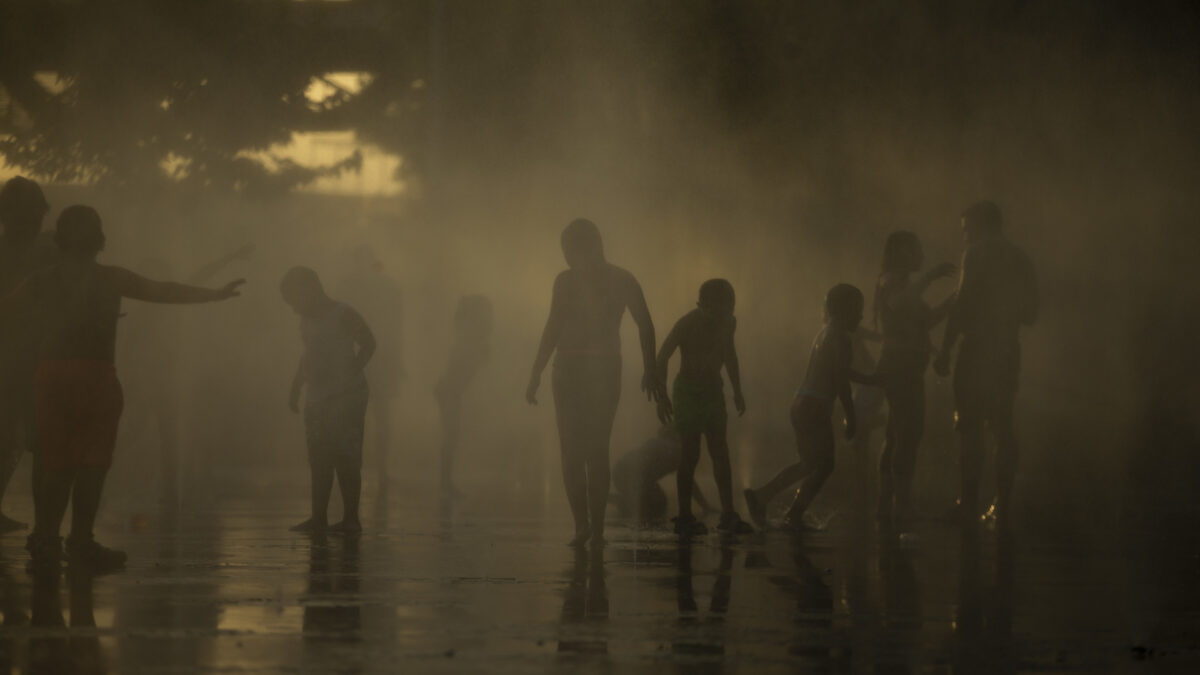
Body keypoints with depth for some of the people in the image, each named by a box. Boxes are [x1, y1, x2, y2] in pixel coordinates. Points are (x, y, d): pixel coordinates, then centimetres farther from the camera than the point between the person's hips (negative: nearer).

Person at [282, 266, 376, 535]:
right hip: (316, 401, 7)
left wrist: (350, 375, -12)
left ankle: (351, 518, -3)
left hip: (346, 399, -7)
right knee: (319, 462, 5)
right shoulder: (306, 321, 15)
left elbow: (368, 344, -4)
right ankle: (318, 517, 8)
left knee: (346, 461, -7)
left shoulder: (344, 316, -7)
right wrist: (295, 389, 16)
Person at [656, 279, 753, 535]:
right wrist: (661, 396, -13)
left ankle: (728, 514, 0)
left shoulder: (728, 323, -1)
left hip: (713, 391, 6)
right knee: (690, 454, -6)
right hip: (688, 391, -6)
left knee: (721, 453, 0)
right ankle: (685, 517, 0)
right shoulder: (688, 324, -18)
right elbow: (663, 356, -11)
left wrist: (737, 391, 20)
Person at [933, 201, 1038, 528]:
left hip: (978, 350, -6)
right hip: (1009, 351, 6)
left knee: (971, 428, -5)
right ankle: (1003, 504, 7)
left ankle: (970, 504, -9)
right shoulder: (1020, 259, 14)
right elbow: (1030, 314, 18)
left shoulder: (977, 254, -6)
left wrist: (945, 350, -11)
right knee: (1002, 428, 9)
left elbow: (962, 305, -13)